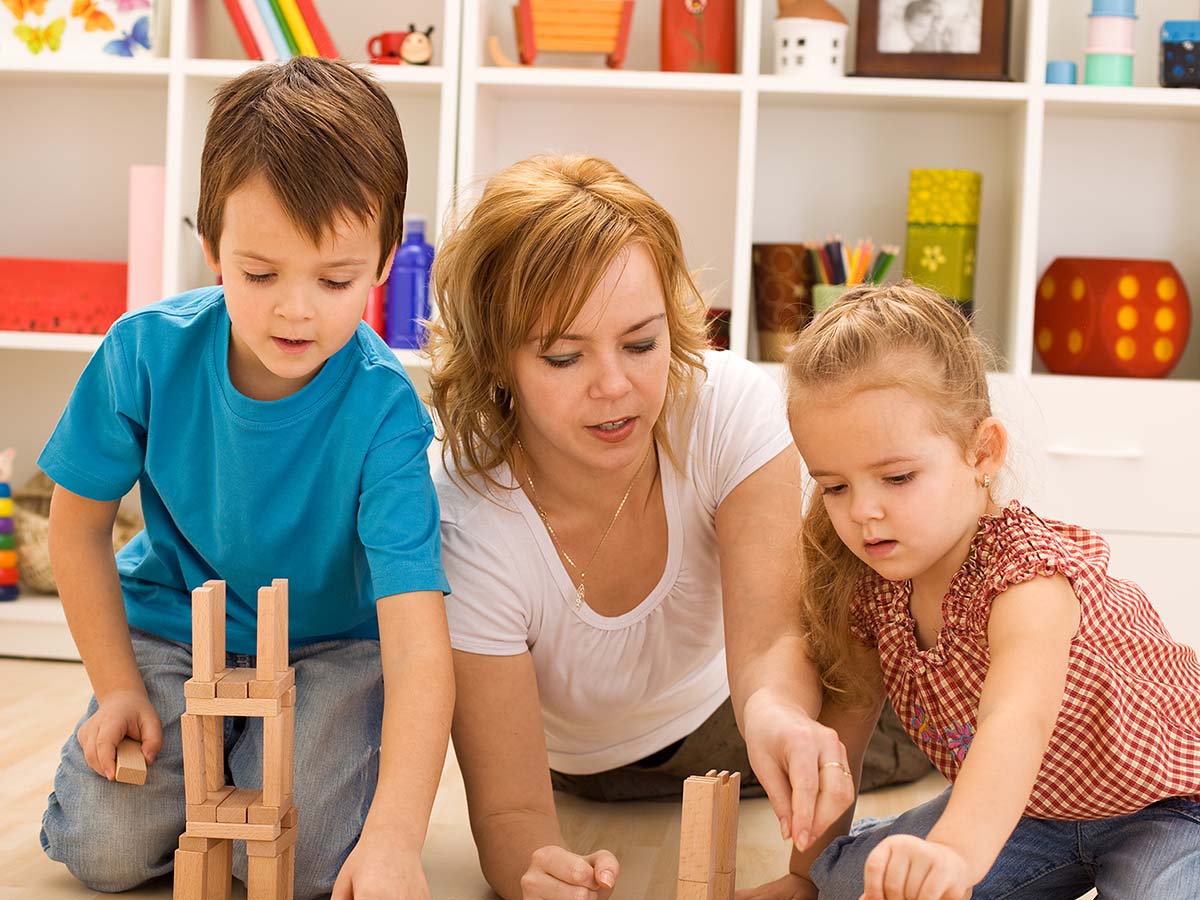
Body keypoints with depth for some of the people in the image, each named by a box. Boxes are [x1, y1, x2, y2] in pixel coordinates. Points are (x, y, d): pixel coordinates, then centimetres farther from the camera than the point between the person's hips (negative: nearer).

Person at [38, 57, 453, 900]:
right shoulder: (147, 351, -21)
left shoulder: (383, 411, -30)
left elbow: (418, 639, -38)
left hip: (332, 640, -2)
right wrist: (119, 688, -7)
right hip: (172, 621, 2)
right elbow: (79, 523, -4)